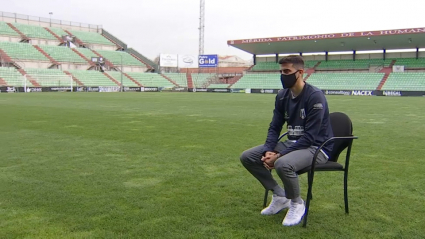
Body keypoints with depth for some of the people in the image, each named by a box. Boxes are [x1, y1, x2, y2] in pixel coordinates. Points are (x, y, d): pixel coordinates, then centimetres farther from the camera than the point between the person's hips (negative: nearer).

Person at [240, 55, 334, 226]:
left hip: (316, 147, -7)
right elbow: (274, 128, 6)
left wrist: (279, 155, -27)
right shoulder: (282, 96, 2)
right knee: (247, 157, -2)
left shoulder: (315, 96, -20)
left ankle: (297, 203, -7)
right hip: (292, 143, 8)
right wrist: (268, 151, -13)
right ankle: (279, 196, 10)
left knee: (283, 164, -37)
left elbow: (309, 137, -24)